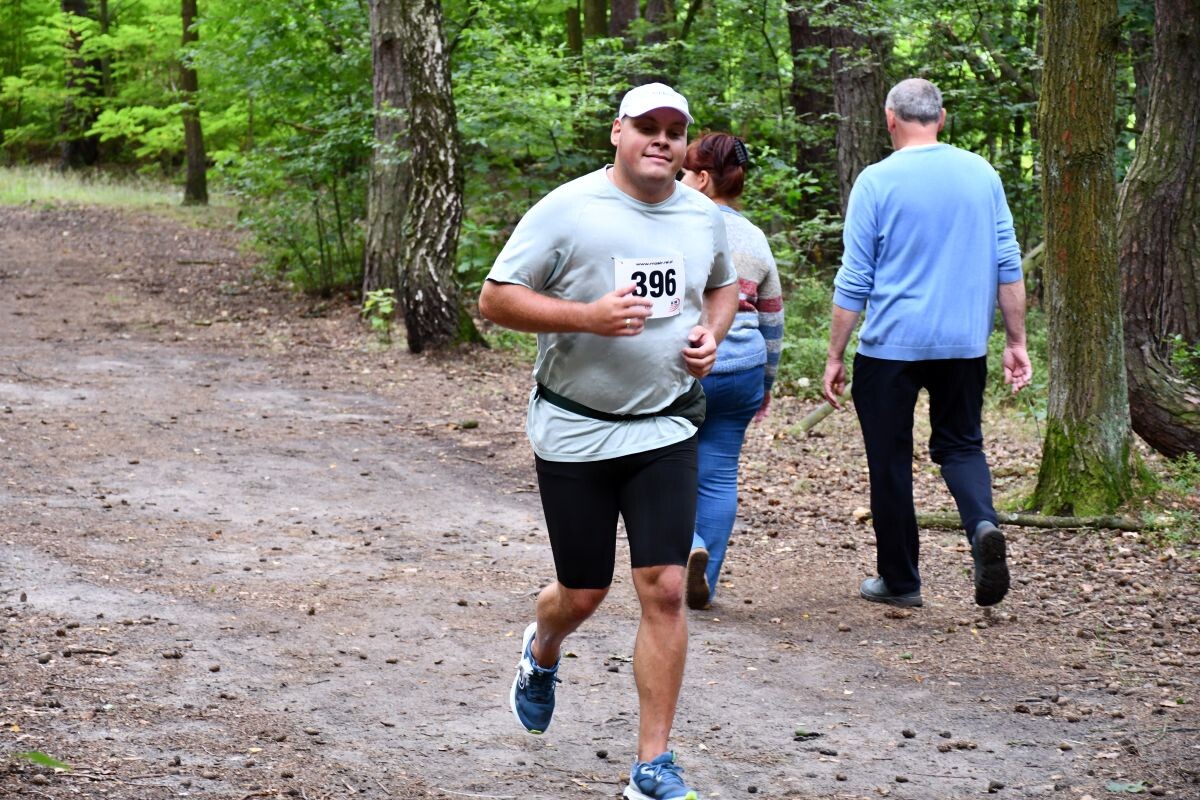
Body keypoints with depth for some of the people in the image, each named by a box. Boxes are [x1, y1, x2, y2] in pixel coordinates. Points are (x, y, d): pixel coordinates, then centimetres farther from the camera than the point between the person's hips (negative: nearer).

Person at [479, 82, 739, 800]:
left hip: (666, 428, 3)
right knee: (583, 593, 8)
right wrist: (587, 316, -22)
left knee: (665, 590, -7)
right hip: (575, 430, -2)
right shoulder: (567, 210, -10)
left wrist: (712, 334, 2)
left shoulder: (704, 216, 5)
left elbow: (723, 286, 25)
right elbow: (496, 298, -9)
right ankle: (542, 654, 47)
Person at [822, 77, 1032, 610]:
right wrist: (1016, 341, 12)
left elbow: (854, 282, -6)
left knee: (891, 461, 9)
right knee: (960, 444, 16)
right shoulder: (983, 175, 3)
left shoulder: (877, 182, -8)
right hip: (965, 345, 3)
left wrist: (834, 357, 0)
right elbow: (1008, 267, 5)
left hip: (891, 346, -3)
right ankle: (983, 525, -13)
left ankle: (899, 580, 16)